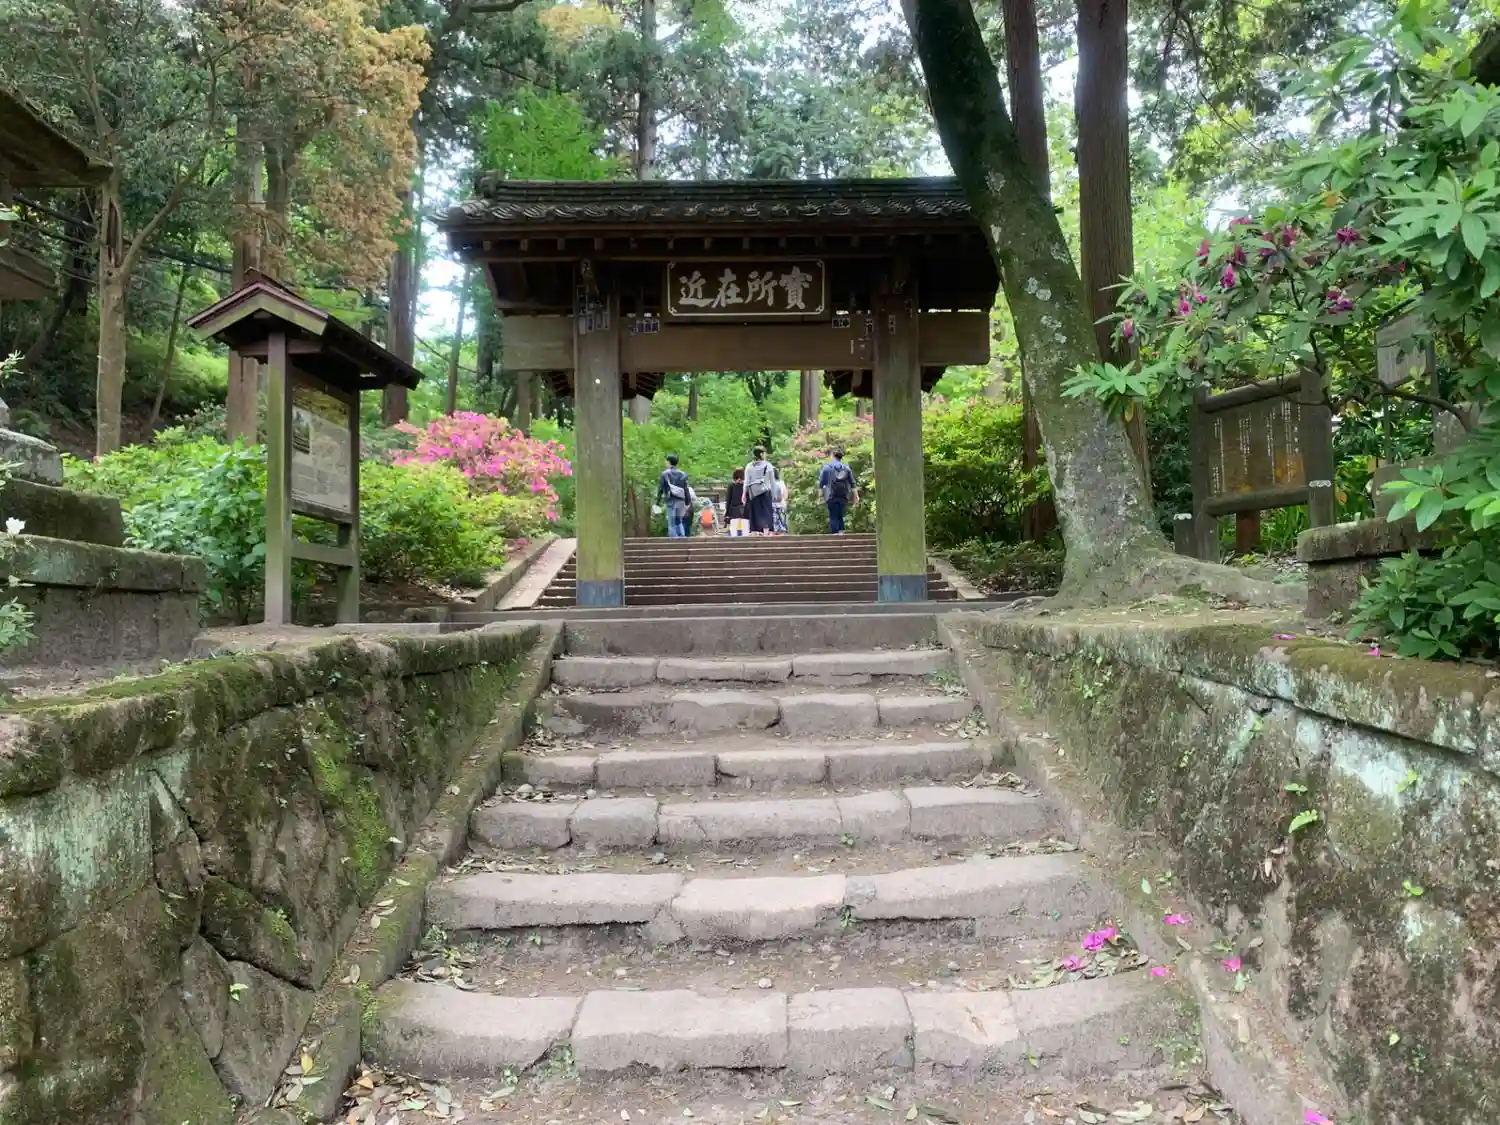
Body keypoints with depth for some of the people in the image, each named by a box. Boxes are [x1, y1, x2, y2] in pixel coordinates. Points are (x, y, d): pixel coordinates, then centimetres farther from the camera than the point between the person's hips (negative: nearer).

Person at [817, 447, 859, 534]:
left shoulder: (826, 467, 1)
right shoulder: (846, 468, 9)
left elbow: (821, 482, 0)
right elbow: (853, 483, 9)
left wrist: (820, 495, 5)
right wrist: (856, 496, 12)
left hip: (832, 496, -3)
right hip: (843, 496, 3)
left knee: (833, 517, -1)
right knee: (840, 516, 12)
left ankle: (834, 534, -7)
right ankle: (841, 532, 1)